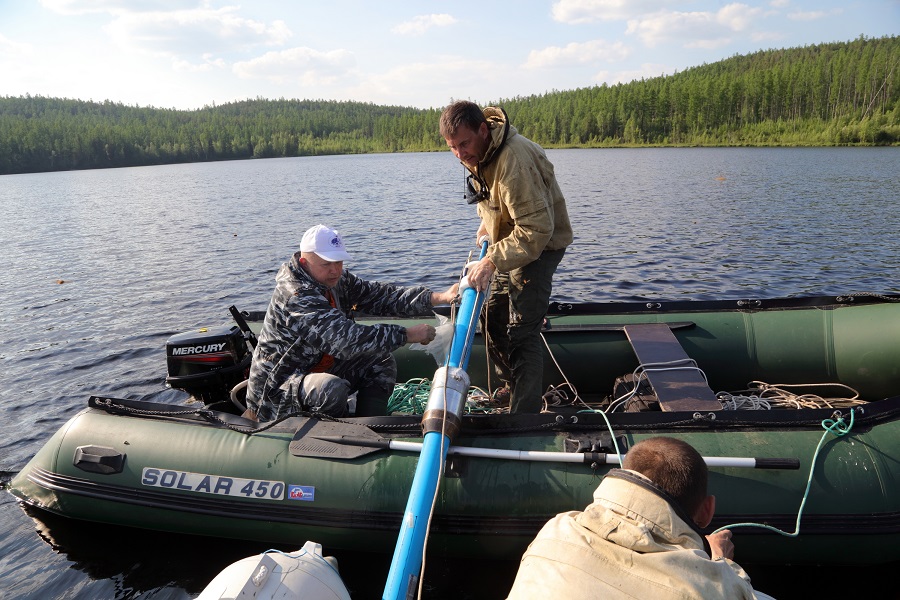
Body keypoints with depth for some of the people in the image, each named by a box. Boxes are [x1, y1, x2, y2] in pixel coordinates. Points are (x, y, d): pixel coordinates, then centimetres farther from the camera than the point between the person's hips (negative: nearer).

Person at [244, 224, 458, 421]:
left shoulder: (336, 279, -1)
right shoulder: (296, 297, -29)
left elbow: (378, 296, -6)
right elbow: (345, 338, -37)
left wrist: (437, 297, -16)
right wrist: (407, 335, -33)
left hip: (321, 369, 9)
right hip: (277, 388, -9)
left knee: (381, 363, 1)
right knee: (332, 388, -36)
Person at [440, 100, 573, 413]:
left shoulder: (513, 160, -33)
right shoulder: (476, 151, -3)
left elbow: (536, 229, -36)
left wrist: (492, 262, -38)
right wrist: (486, 222, 8)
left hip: (539, 246, -10)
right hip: (510, 241, 10)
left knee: (522, 332, -11)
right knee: (493, 317, 18)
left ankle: (526, 414, -2)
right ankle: (512, 384, 37)